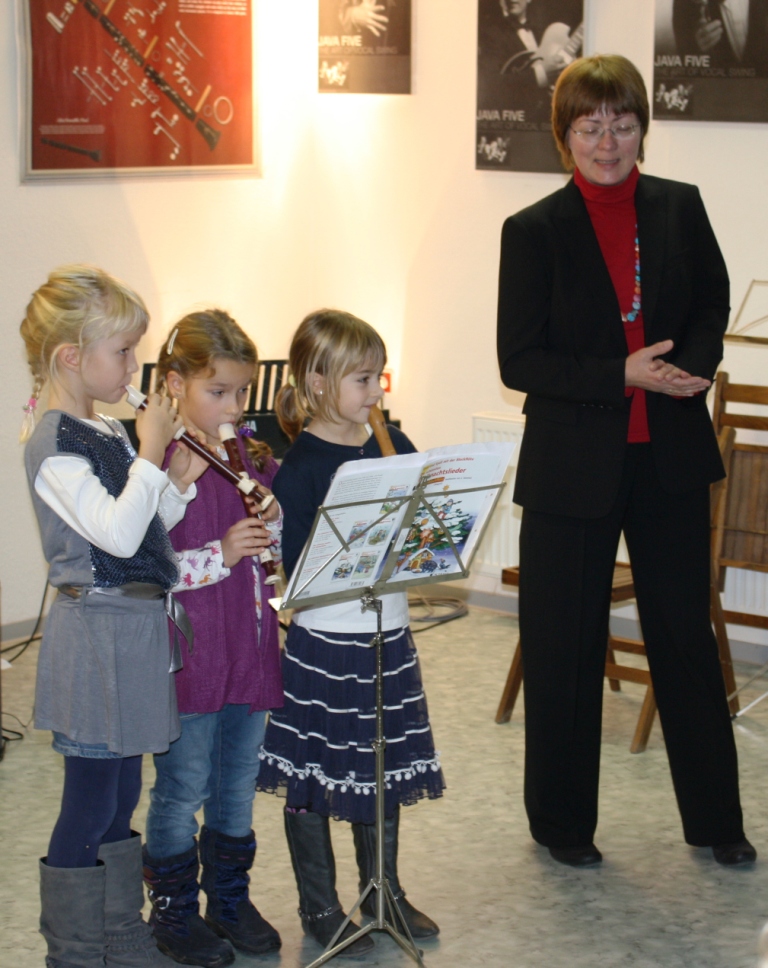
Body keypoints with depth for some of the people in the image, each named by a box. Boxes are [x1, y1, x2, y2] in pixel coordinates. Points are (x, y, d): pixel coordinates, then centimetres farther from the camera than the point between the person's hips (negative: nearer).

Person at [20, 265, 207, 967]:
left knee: (122, 795, 17)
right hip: (96, 632, -9)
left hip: (136, 626, 9)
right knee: (90, 804, 0)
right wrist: (151, 454, -18)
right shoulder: (54, 445, -17)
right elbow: (118, 535, -26)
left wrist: (178, 482, 2)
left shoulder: (106, 432, 11)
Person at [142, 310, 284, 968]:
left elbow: (282, 548, 13)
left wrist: (274, 520, -8)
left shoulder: (253, 456, 6)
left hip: (250, 646, 6)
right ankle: (174, 912, 21)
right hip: (190, 652, -6)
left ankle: (230, 898, 32)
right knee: (184, 789, 6)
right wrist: (219, 556, -25)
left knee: (239, 783, 17)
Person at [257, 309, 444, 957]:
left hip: (388, 637, 6)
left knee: (385, 769, 17)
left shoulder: (394, 446, 5)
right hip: (322, 643, -6)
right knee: (312, 775, 6)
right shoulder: (299, 467, -14)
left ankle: (384, 892, 33)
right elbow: (299, 567, -19)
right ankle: (320, 908, 21)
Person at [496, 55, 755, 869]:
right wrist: (622, 375, -19)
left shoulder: (680, 209, 2)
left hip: (669, 459, 3)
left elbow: (711, 305, 13)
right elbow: (519, 361, -8)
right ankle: (561, 821, 25)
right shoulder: (534, 231, -7)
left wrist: (689, 366, -8)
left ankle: (715, 818, 26)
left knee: (685, 634, 11)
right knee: (563, 647, 7)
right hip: (573, 465, -2)